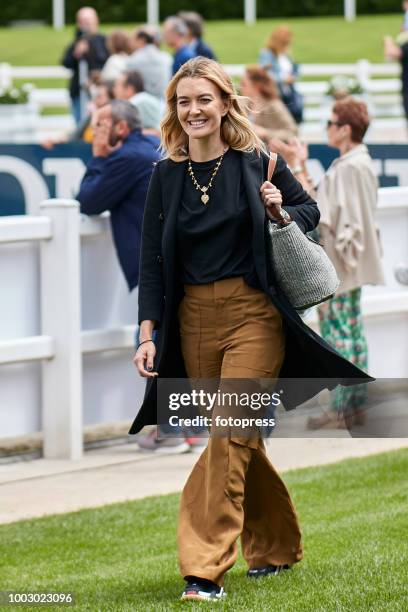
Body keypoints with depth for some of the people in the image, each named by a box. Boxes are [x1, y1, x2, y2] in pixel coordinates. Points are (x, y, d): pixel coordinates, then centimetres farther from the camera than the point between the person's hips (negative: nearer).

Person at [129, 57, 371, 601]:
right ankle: (276, 547, 29)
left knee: (230, 433, -13)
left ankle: (206, 567, -16)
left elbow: (310, 209, 12)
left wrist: (282, 214, -11)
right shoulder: (166, 176, 4)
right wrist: (148, 335, -2)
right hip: (193, 319, 4)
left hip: (253, 314, -4)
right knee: (240, 437, 12)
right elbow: (152, 261, 5)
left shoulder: (257, 162, -2)